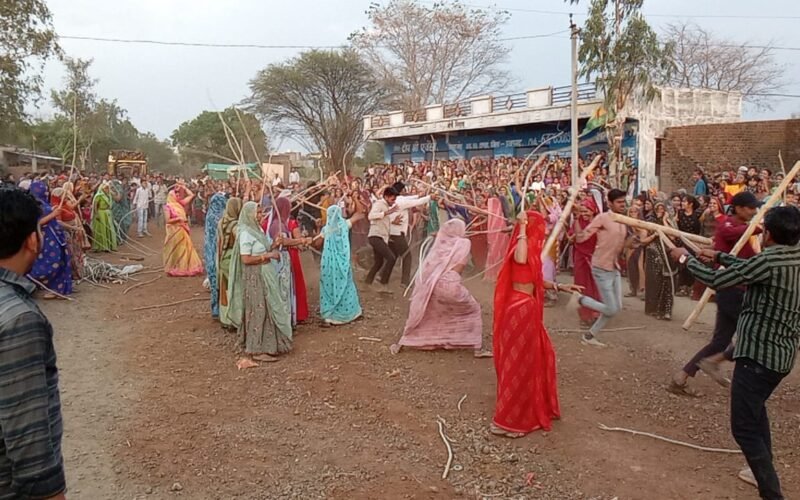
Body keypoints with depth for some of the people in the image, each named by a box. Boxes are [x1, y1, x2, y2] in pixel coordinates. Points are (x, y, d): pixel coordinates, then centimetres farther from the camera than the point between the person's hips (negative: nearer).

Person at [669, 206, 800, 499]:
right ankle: (764, 470, 41)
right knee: (756, 409, 30)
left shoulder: (770, 260, -22)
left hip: (759, 355, -10)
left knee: (744, 427, -5)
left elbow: (717, 281, -17)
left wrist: (686, 259, -3)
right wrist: (719, 257, 22)